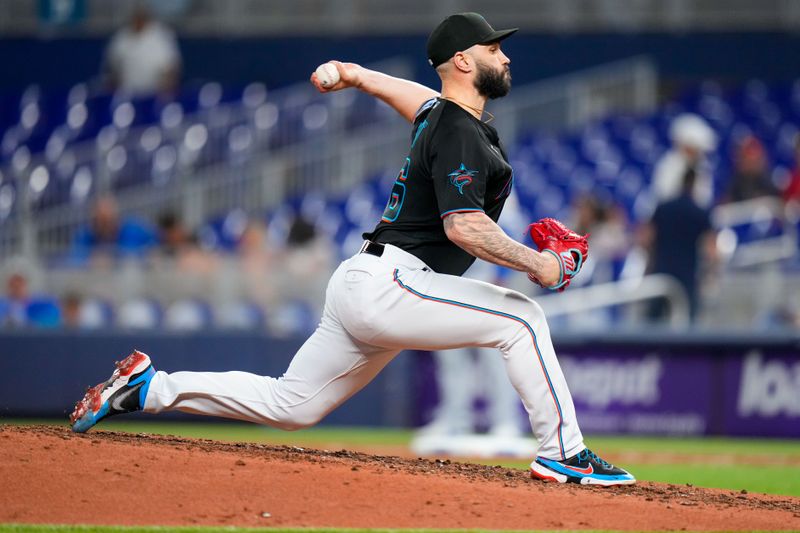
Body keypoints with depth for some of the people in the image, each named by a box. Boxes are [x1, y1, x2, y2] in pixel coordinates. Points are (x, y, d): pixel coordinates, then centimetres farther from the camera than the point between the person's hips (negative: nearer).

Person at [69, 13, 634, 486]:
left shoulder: (436, 113, 17)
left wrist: (357, 76, 50)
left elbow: (421, 97, 41)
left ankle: (148, 386, 15)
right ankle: (562, 453, -12)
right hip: (387, 284, -10)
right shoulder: (460, 135, -14)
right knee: (521, 318, -13)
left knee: (290, 405, 14)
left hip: (360, 286, 10)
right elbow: (464, 226, -25)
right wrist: (537, 264, -21)